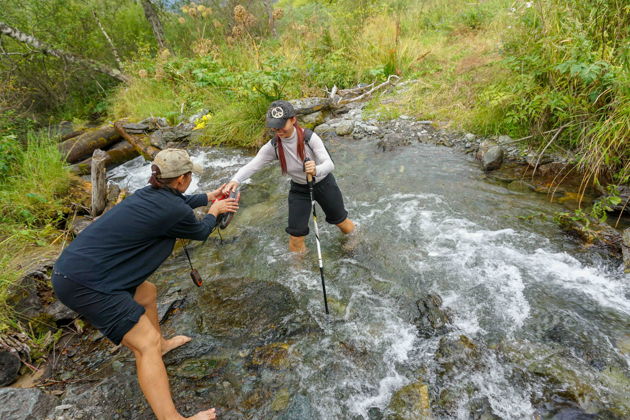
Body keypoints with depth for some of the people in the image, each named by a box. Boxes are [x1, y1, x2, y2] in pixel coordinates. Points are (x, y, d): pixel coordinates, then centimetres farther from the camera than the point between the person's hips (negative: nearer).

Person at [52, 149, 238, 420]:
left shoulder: (150, 194, 7)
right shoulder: (175, 212, -17)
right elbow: (200, 232, 4)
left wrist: (209, 197, 39)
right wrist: (214, 212, 23)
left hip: (74, 264, 10)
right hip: (85, 283, -10)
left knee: (147, 292, 27)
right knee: (146, 344, -6)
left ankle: (161, 344, 49)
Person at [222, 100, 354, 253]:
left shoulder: (309, 137, -28)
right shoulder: (273, 146, -19)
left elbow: (329, 164, -34)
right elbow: (252, 165, -27)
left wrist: (316, 170, -57)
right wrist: (236, 180, -47)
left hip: (323, 183, -2)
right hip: (299, 189, 2)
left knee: (342, 222, 18)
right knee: (295, 236, -1)